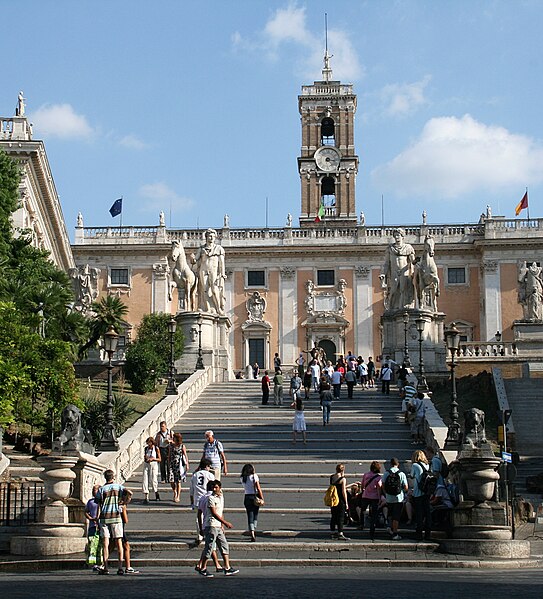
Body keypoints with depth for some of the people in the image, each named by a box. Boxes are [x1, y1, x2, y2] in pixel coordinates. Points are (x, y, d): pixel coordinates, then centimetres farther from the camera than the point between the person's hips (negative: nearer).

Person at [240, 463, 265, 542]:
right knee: (255, 515, 17)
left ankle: (252, 534, -9)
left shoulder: (242, 478, -1)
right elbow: (258, 489, -11)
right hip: (255, 497, -2)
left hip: (247, 498, 2)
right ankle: (254, 531, 20)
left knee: (250, 516, 3)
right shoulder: (254, 476, -10)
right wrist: (262, 499, -7)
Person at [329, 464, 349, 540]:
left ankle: (332, 532, 21)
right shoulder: (343, 479, -14)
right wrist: (346, 503, -9)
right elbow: (344, 492, -15)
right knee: (340, 517, -2)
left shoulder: (332, 477, 5)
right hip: (341, 500, -6)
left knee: (333, 516, 15)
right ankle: (340, 534, -3)